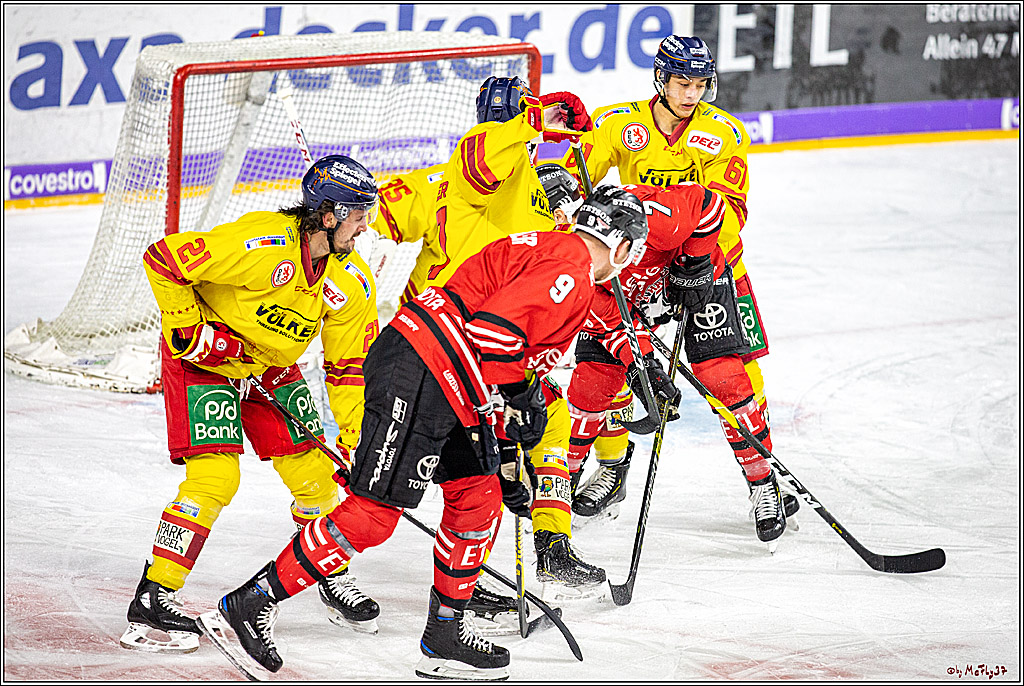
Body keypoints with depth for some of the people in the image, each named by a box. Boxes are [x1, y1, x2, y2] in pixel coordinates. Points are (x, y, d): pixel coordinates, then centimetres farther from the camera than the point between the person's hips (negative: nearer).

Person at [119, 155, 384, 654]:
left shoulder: (352, 281, -10)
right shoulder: (264, 244, -32)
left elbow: (349, 367, -1)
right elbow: (163, 259, -27)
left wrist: (355, 441, -6)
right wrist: (189, 328, -21)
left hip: (272, 365, 6)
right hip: (203, 357, -6)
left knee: (313, 472, 4)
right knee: (214, 477, -19)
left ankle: (333, 579, 29)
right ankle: (153, 600, -12)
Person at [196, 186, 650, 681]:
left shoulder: (544, 252, 25)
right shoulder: (569, 268, -9)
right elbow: (494, 327, -23)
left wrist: (506, 455, 31)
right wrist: (503, 406, -12)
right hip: (416, 376, -11)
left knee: (478, 496, 13)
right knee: (374, 514, -11)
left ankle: (445, 638, 21)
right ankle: (245, 607, -8)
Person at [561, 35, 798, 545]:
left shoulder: (722, 133, -9)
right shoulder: (620, 125, -5)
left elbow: (727, 206, -15)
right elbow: (577, 172, -6)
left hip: (708, 260, -2)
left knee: (727, 373, -13)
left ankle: (762, 480, -1)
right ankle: (611, 471, 19)